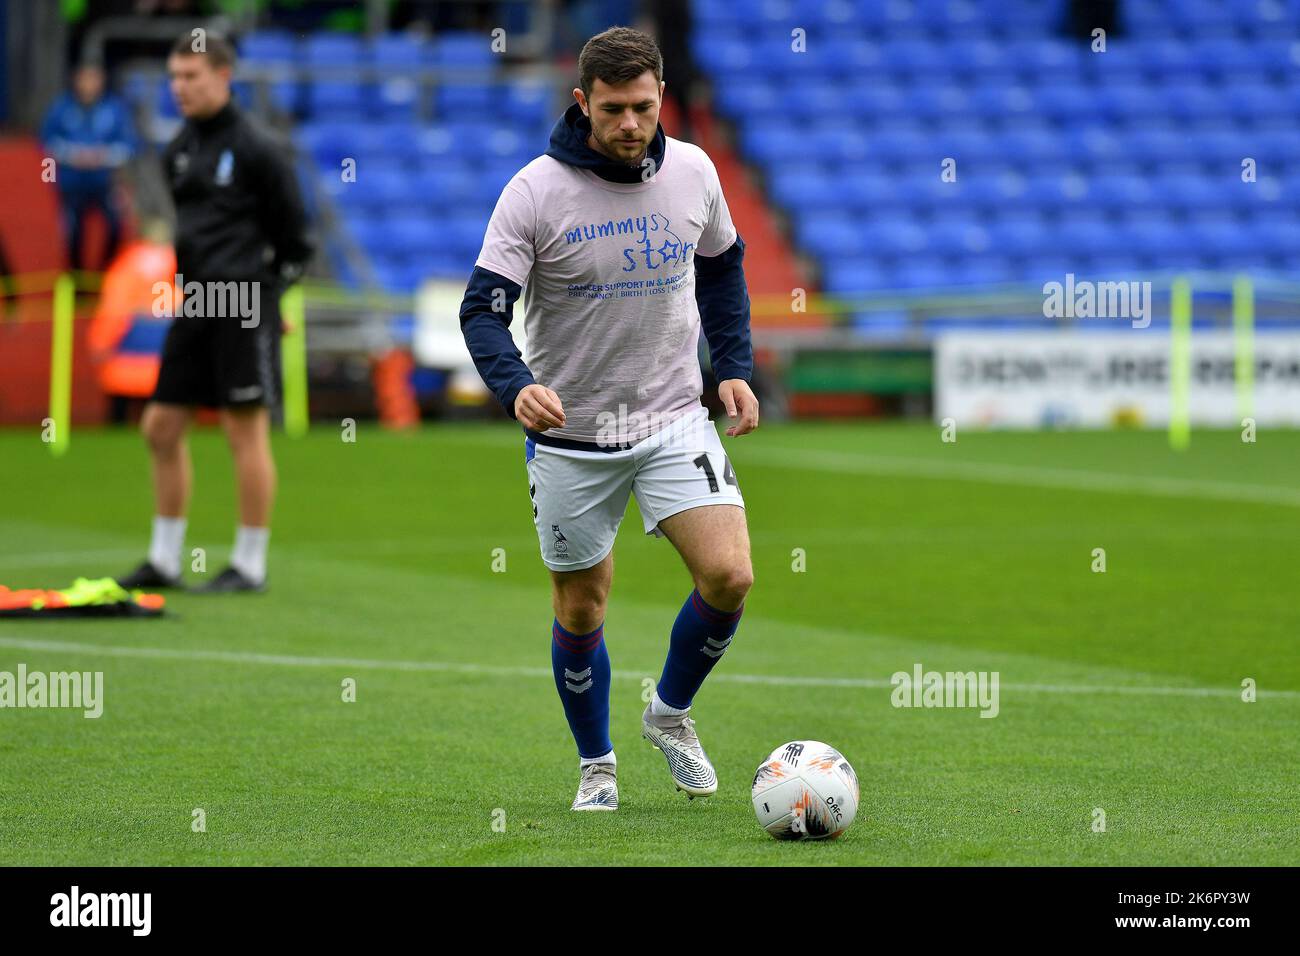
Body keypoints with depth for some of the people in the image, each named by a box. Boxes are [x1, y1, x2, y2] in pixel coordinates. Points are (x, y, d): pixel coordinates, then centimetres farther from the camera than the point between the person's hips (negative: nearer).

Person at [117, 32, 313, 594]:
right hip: (194, 306, 8)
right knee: (161, 426, 7)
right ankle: (164, 561, 15)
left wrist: (262, 289, -2)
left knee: (245, 431, -4)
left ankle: (250, 565, 2)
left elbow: (294, 238, -3)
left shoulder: (257, 148, -7)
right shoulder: (178, 152, 14)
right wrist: (187, 288, 17)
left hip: (243, 306, -8)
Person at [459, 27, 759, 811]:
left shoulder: (692, 172, -4)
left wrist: (735, 366, 6)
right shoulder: (535, 191, -15)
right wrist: (517, 386, -35)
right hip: (570, 431, -2)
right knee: (581, 608, 7)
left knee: (729, 576, -14)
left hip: (675, 416, 2)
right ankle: (596, 765, 30)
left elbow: (722, 266, 15)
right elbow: (483, 306, -17)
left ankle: (672, 712, 13)